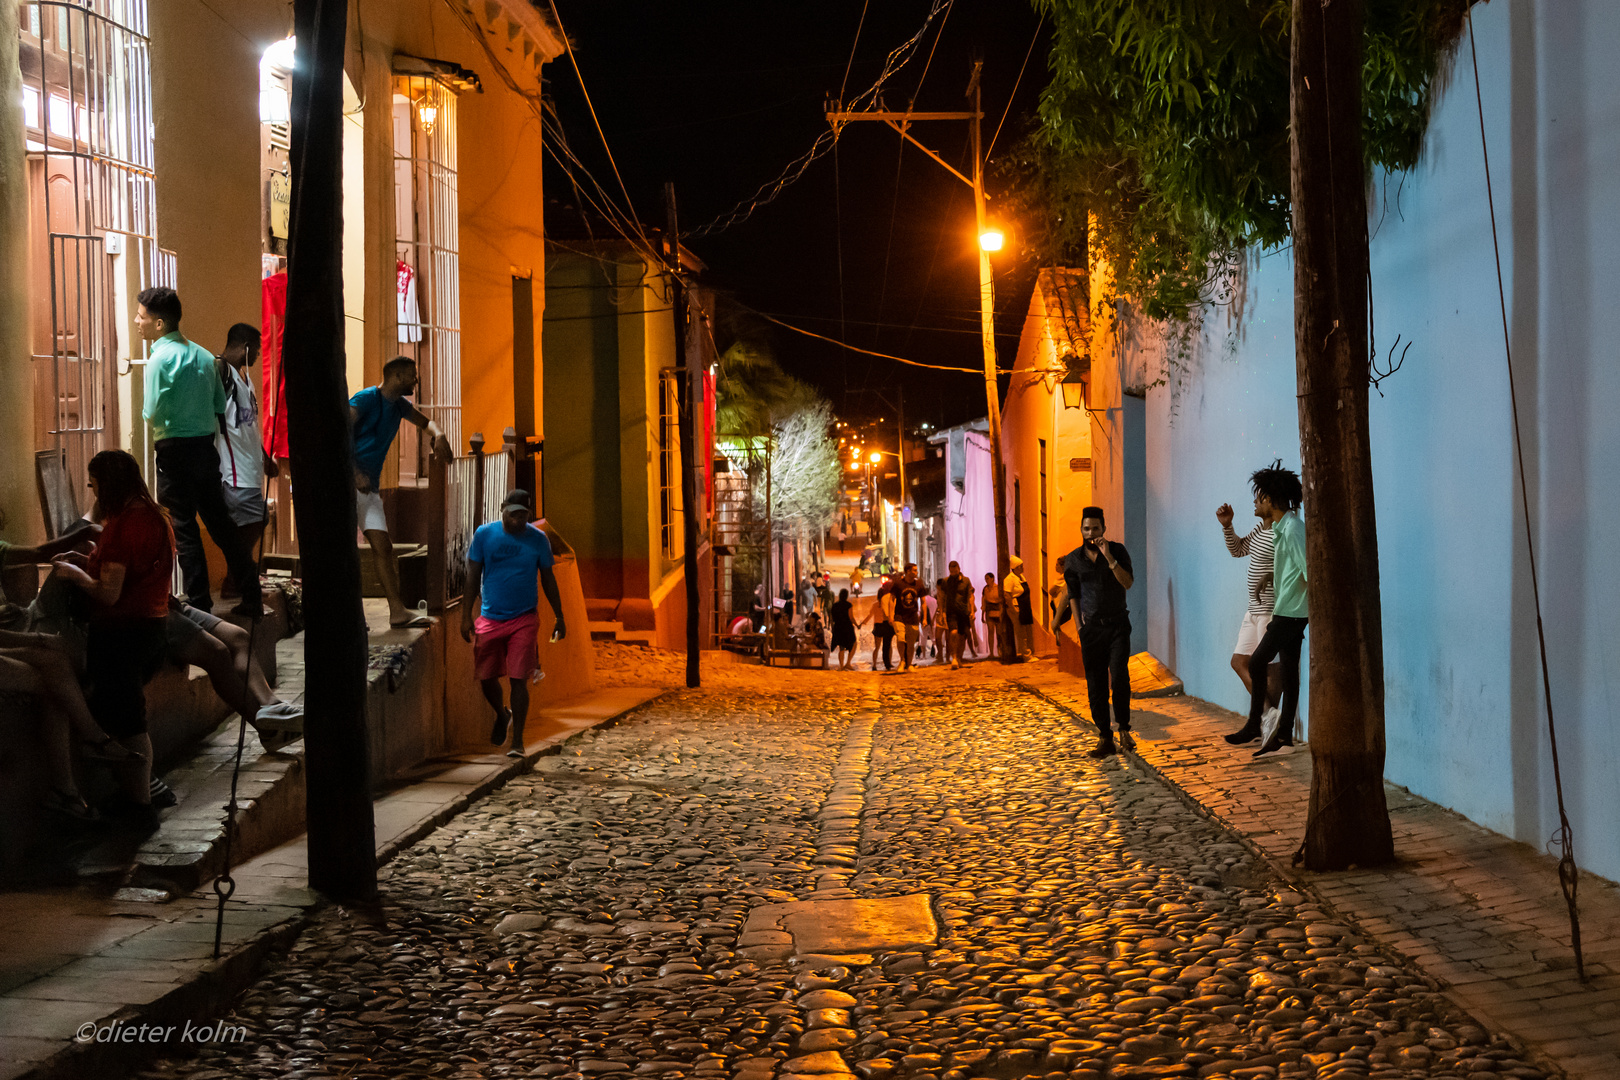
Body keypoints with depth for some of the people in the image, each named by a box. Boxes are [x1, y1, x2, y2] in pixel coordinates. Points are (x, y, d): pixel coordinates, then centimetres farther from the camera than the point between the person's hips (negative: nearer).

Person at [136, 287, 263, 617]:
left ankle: (199, 604, 3)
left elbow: (152, 413, -14)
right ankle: (251, 599, 13)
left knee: (183, 528, 1)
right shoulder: (204, 355, 9)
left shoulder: (161, 358, -12)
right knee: (220, 523, 12)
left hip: (176, 451, -7)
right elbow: (220, 405, 11)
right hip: (206, 446, 7)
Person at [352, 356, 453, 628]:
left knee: (383, 548, 3)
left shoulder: (399, 405, 15)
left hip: (370, 486, 8)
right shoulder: (365, 399, -10)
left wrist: (438, 435, 8)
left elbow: (424, 422, 32)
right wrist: (355, 472, -29)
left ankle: (397, 612, 2)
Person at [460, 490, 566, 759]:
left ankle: (517, 741, 1)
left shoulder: (538, 539, -1)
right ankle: (502, 715, 38)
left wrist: (560, 618, 8)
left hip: (524, 620, -1)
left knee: (518, 680, -6)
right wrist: (466, 616, -2)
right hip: (490, 618, 1)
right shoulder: (484, 534, -1)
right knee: (486, 677, 7)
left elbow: (548, 580, 8)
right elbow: (473, 577, 3)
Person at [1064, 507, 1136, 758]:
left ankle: (1123, 728, 1)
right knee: (1096, 685, -1)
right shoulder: (1073, 560, 4)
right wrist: (1079, 626, 6)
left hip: (1117, 625, -2)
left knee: (1119, 676, -16)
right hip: (1091, 628, 2)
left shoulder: (1117, 551, -1)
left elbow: (1127, 582, -13)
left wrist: (1109, 557, -22)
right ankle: (1105, 738, 5)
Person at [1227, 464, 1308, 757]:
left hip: (1290, 611, -9)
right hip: (1288, 611, 9)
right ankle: (1284, 735, 10)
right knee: (1288, 670, 8)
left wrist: (1313, 612, -22)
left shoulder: (1292, 529, -17)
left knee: (1257, 662, -3)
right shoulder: (1282, 527, 13)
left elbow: (1310, 571, -22)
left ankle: (1254, 725, 5)